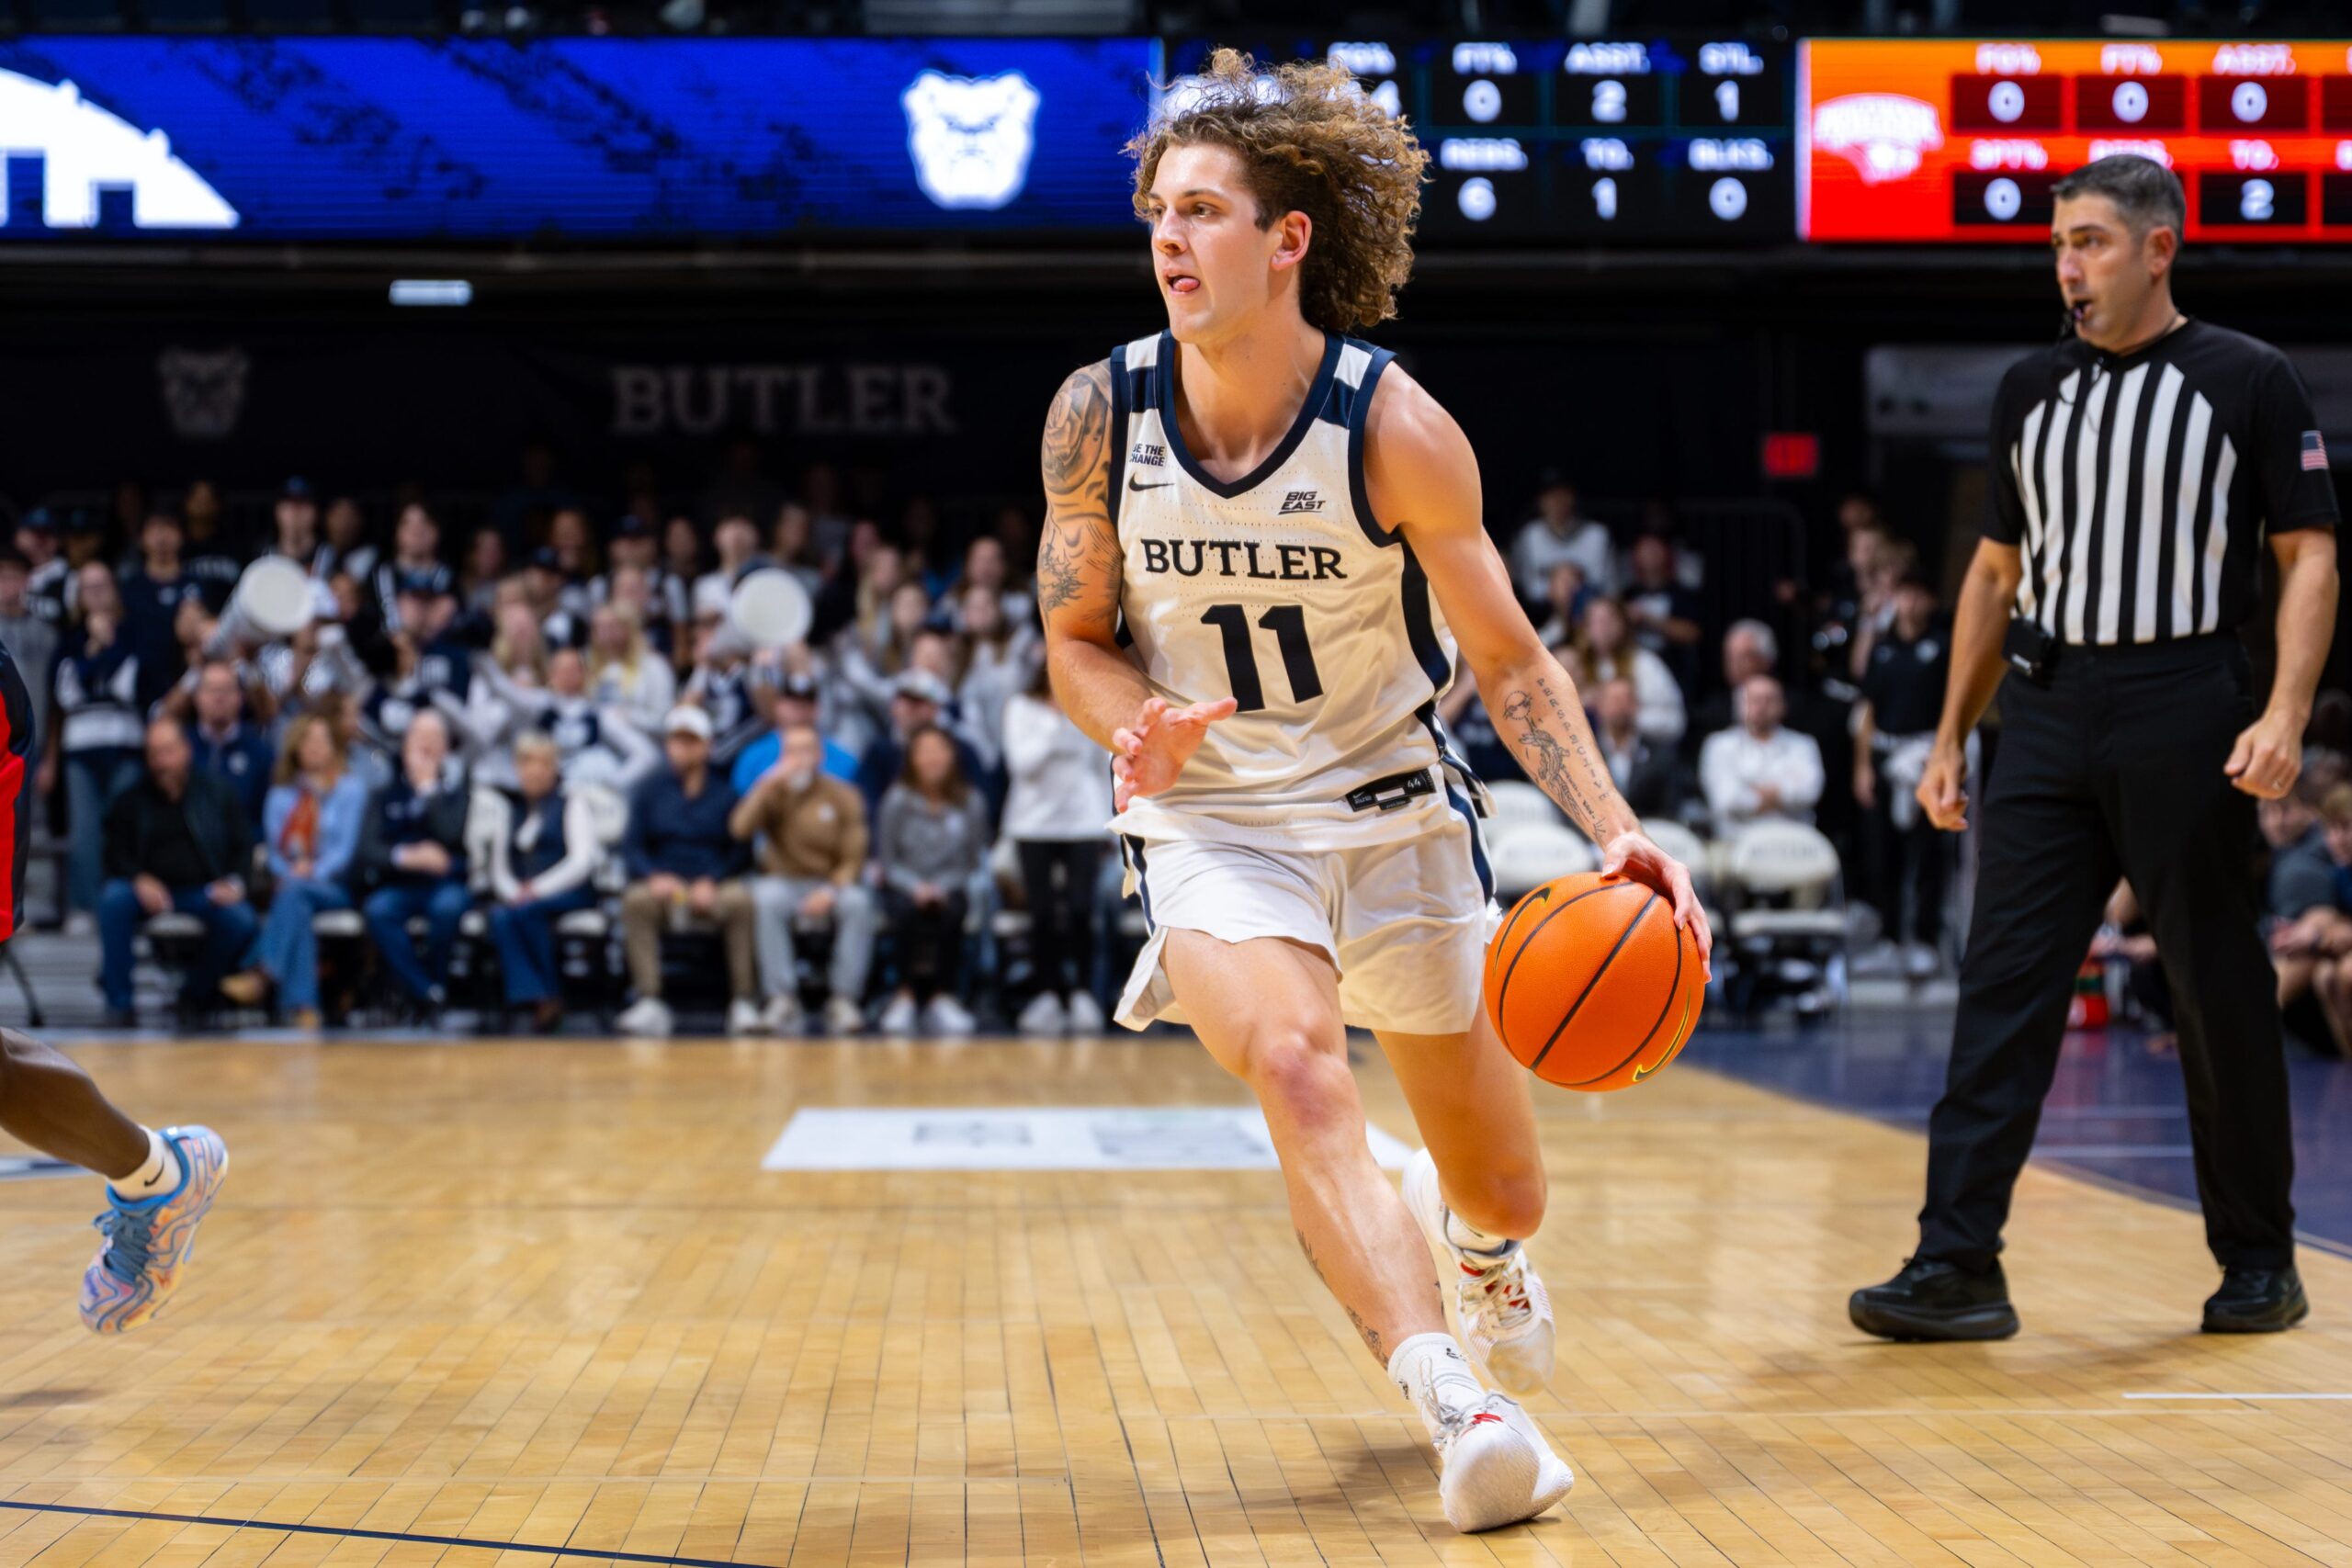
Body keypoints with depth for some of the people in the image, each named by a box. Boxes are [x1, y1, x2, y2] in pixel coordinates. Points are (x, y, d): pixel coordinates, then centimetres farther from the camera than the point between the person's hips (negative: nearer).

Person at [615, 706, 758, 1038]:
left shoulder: (725, 789, 7)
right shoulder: (650, 789, 11)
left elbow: (739, 850, 2)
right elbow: (631, 846, 6)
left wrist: (711, 882, -15)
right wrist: (654, 877, -15)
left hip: (715, 885, -1)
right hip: (663, 884, 1)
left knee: (740, 901, -35)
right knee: (636, 900, -34)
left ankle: (743, 1004, -31)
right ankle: (650, 1004, -38)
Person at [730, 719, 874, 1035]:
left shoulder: (843, 796, 3)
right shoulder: (771, 791, 6)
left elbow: (853, 859, -1)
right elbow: (741, 829, -13)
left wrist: (832, 891, -21)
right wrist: (772, 782, -17)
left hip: (831, 886, 0)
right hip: (784, 882, 0)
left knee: (858, 902, -33)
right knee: (767, 898, -35)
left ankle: (844, 999, -28)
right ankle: (782, 999, -32)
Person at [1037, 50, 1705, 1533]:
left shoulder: (1394, 428, -17)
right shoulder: (1101, 415, -12)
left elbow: (1509, 655, -9)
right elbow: (1077, 641, 1)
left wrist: (1618, 829, -22)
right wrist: (1141, 725, -22)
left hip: (1394, 810, 0)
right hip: (1212, 820, 0)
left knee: (1504, 1192, 10)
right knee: (1296, 1066, -32)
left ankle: (1470, 1238, 49)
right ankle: (1457, 1408, -33)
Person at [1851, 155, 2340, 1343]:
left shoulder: (2247, 382, -1)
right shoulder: (2031, 391, 12)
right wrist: (1952, 736, 13)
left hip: (2182, 711, -4)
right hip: (2046, 712, 4)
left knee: (2220, 997, 4)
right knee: (2003, 987, -4)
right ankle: (1958, 1264, -5)